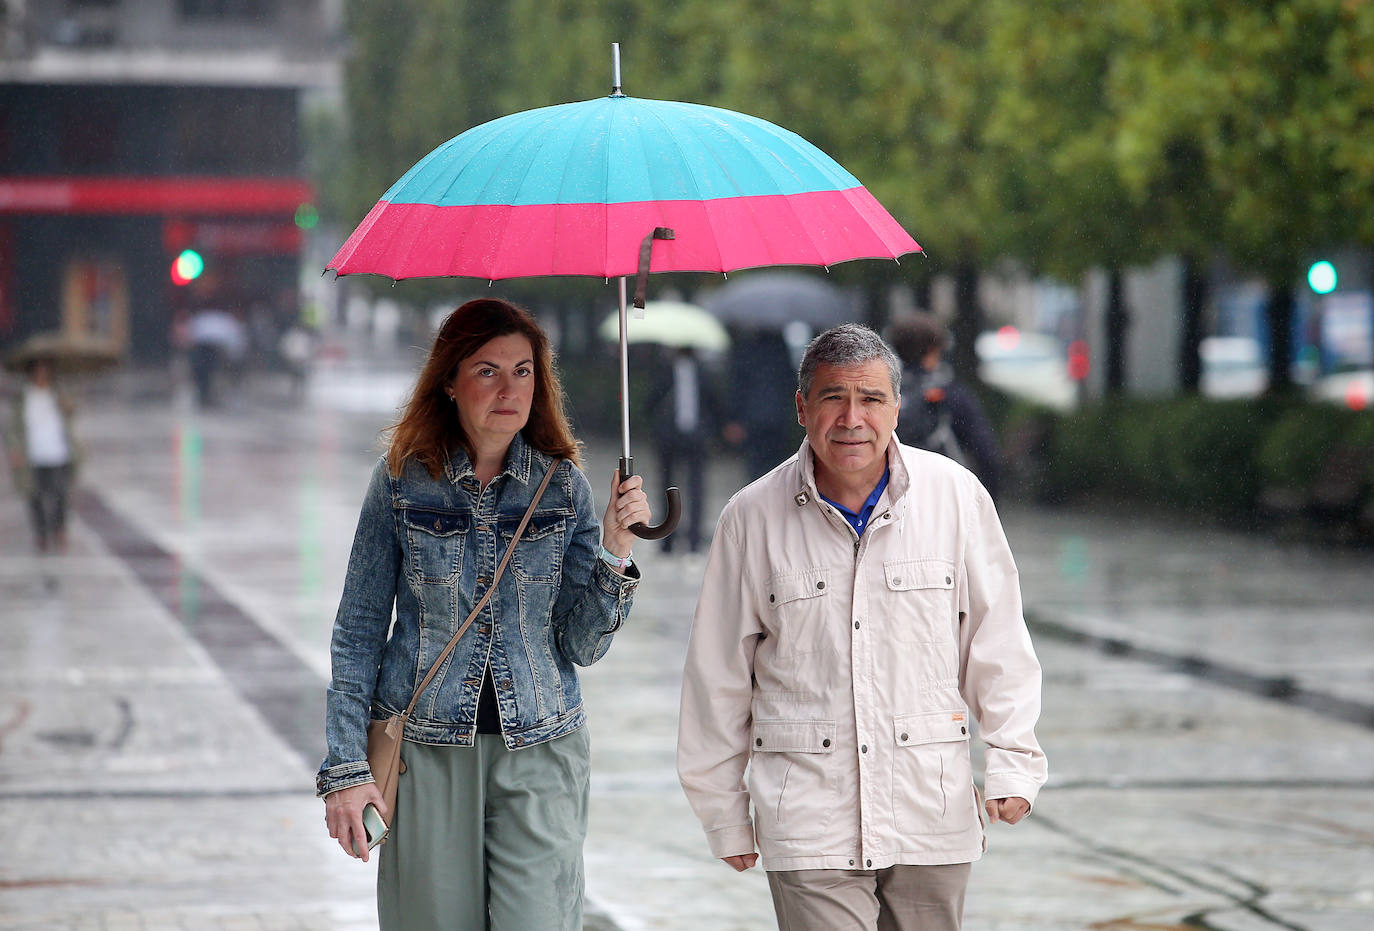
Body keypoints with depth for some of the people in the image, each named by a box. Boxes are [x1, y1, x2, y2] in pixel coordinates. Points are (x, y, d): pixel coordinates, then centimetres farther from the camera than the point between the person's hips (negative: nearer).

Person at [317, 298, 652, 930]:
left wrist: (613, 551, -15)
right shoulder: (403, 480, -2)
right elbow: (358, 633, 2)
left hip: (539, 755, 1)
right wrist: (345, 769, -4)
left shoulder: (563, 485, 2)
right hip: (426, 752, 0)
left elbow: (582, 646, 1)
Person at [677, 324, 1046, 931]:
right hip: (808, 823, -1)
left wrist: (1012, 760, 2)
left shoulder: (955, 496, 1)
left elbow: (996, 639, 8)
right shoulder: (752, 517, 0)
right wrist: (724, 812, 10)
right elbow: (718, 673, 7)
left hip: (931, 810, 1)